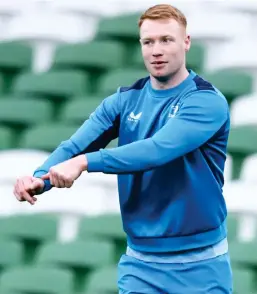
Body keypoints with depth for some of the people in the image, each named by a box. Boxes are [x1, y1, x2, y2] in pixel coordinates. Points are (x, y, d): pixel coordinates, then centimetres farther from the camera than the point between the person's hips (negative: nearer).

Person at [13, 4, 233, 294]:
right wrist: (40, 178, -30)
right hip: (140, 262, 4)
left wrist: (85, 162, -36)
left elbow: (158, 149, -27)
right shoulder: (124, 100, 4)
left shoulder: (207, 101, -12)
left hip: (200, 263, -4)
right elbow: (75, 145, -9)